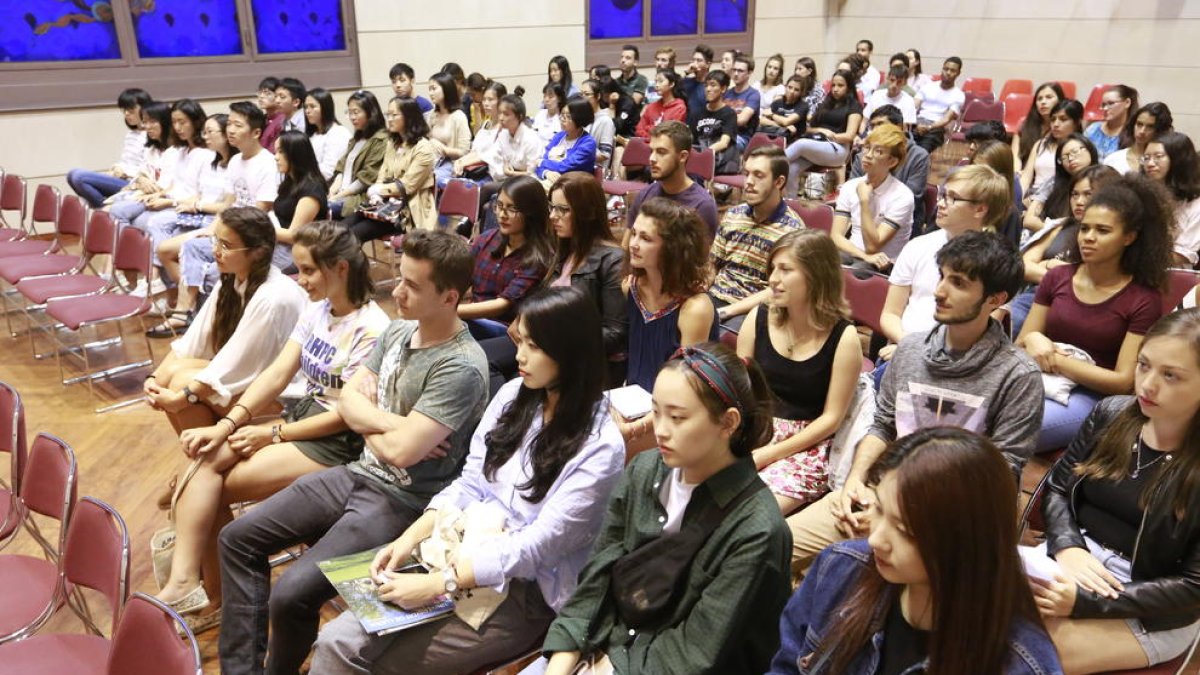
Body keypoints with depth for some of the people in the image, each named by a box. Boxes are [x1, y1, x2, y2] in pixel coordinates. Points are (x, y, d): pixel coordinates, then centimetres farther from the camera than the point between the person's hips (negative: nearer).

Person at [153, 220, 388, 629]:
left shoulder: (370, 330, -19)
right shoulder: (316, 311, 7)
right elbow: (277, 374, 2)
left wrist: (274, 434, -13)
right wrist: (227, 424, -10)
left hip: (338, 443, -8)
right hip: (302, 416, 8)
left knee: (213, 486, -10)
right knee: (208, 460, -12)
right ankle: (187, 583, -8)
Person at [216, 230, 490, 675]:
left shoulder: (462, 367, -23)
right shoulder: (398, 330, 3)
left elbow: (401, 451, -26)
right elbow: (346, 402, 5)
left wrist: (366, 422, -7)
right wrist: (392, 424, -13)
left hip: (403, 501, -8)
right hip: (358, 474, 9)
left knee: (292, 594, -20)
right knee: (238, 538, 7)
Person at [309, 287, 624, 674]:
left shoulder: (600, 446, -17)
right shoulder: (513, 396, 3)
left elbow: (541, 543, -20)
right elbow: (469, 484, 5)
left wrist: (438, 584, -24)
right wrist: (408, 540, -8)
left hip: (523, 591, -5)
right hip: (460, 557, 5)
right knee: (336, 642, -10)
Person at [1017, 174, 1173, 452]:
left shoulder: (1144, 300, -3)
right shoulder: (1057, 278, 8)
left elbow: (1123, 382, -8)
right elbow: (1020, 346, 10)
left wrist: (1056, 360, -14)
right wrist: (1033, 341, -13)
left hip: (1092, 399, -4)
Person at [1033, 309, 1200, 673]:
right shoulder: (1111, 413, 0)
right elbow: (1057, 485, 6)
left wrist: (1084, 600, -21)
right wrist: (1067, 547, -14)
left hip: (1153, 614, -4)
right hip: (1074, 558, 5)